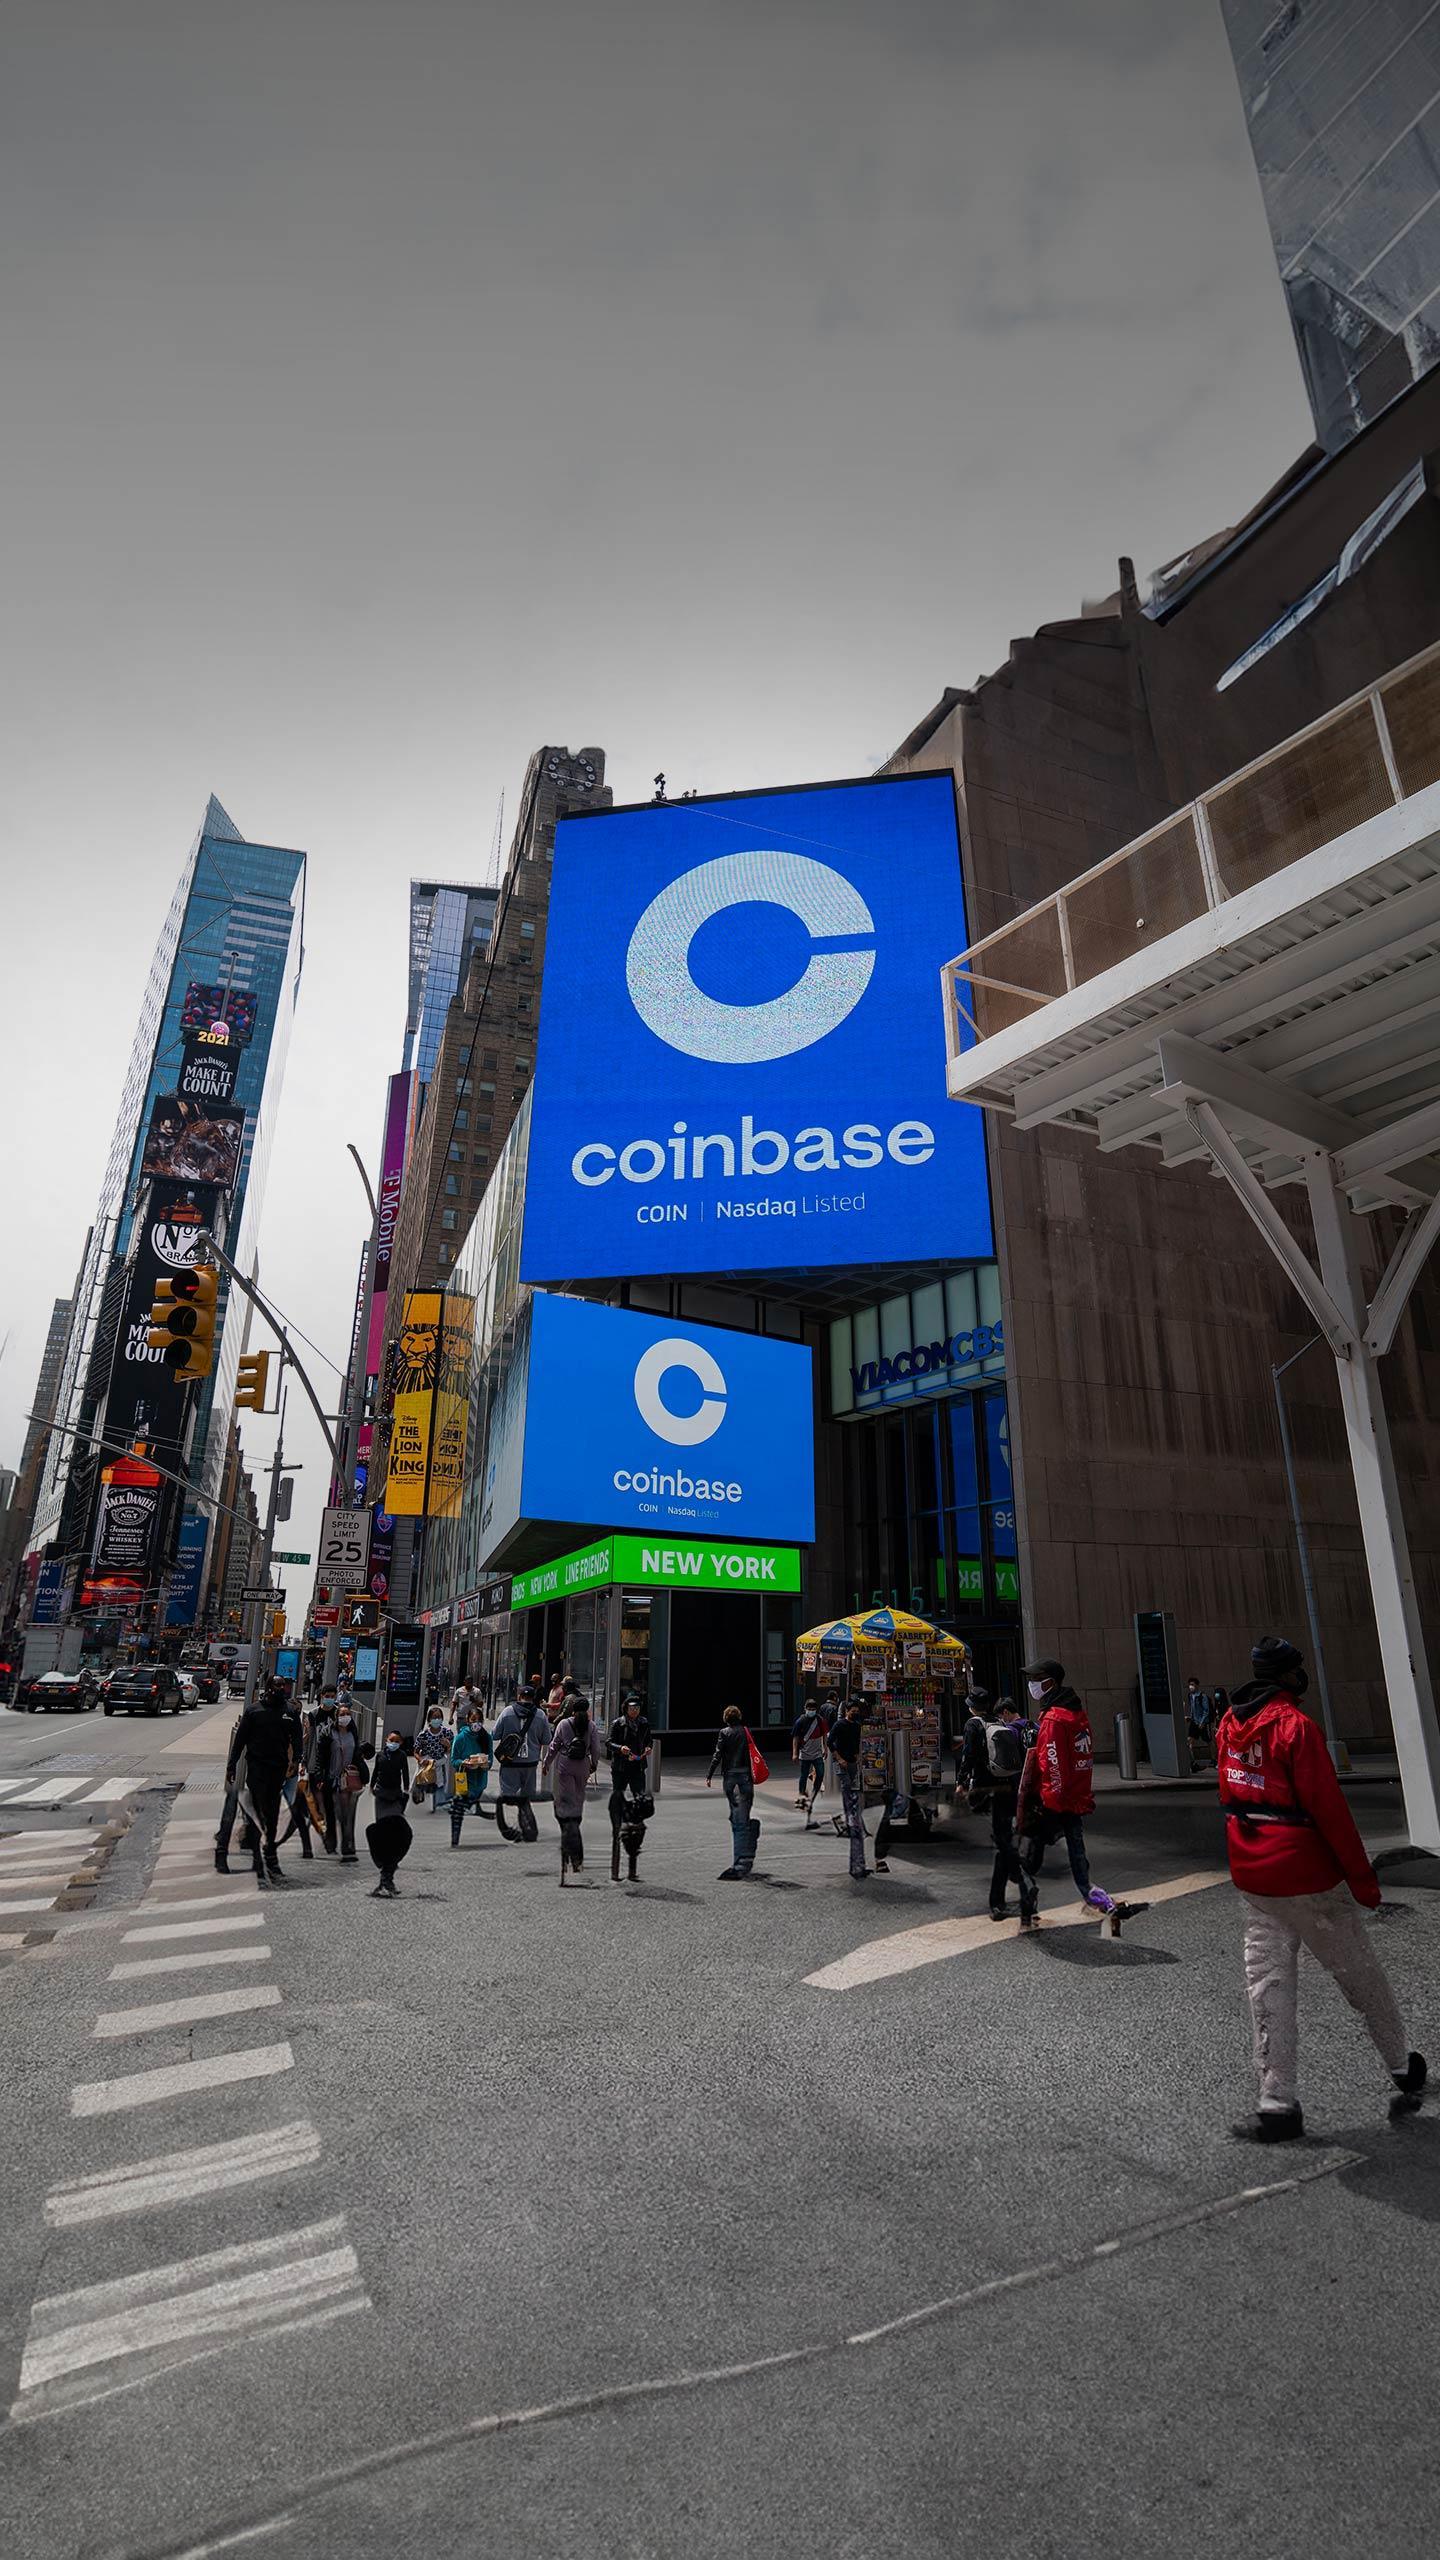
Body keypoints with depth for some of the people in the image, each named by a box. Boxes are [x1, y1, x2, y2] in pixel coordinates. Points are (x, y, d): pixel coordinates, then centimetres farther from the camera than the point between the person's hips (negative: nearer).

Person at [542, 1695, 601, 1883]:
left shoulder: (563, 1723, -6)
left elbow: (554, 1745, 0)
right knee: (578, 1801, 17)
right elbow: (596, 1748, 0)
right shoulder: (591, 1725, -3)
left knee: (566, 1802, -3)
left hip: (564, 1767, -2)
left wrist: (546, 1762, 14)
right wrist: (594, 1765, 16)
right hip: (582, 1768, 2)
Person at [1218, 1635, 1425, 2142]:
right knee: (1361, 1977, 16)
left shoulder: (1230, 1725, 5)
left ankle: (1278, 2104, 9)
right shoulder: (1296, 1725, -17)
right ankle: (1404, 2071, 34)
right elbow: (1329, 1808, -18)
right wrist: (1363, 1878, -10)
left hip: (1252, 1879, 6)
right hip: (1308, 1878, -5)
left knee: (1268, 1986, 9)